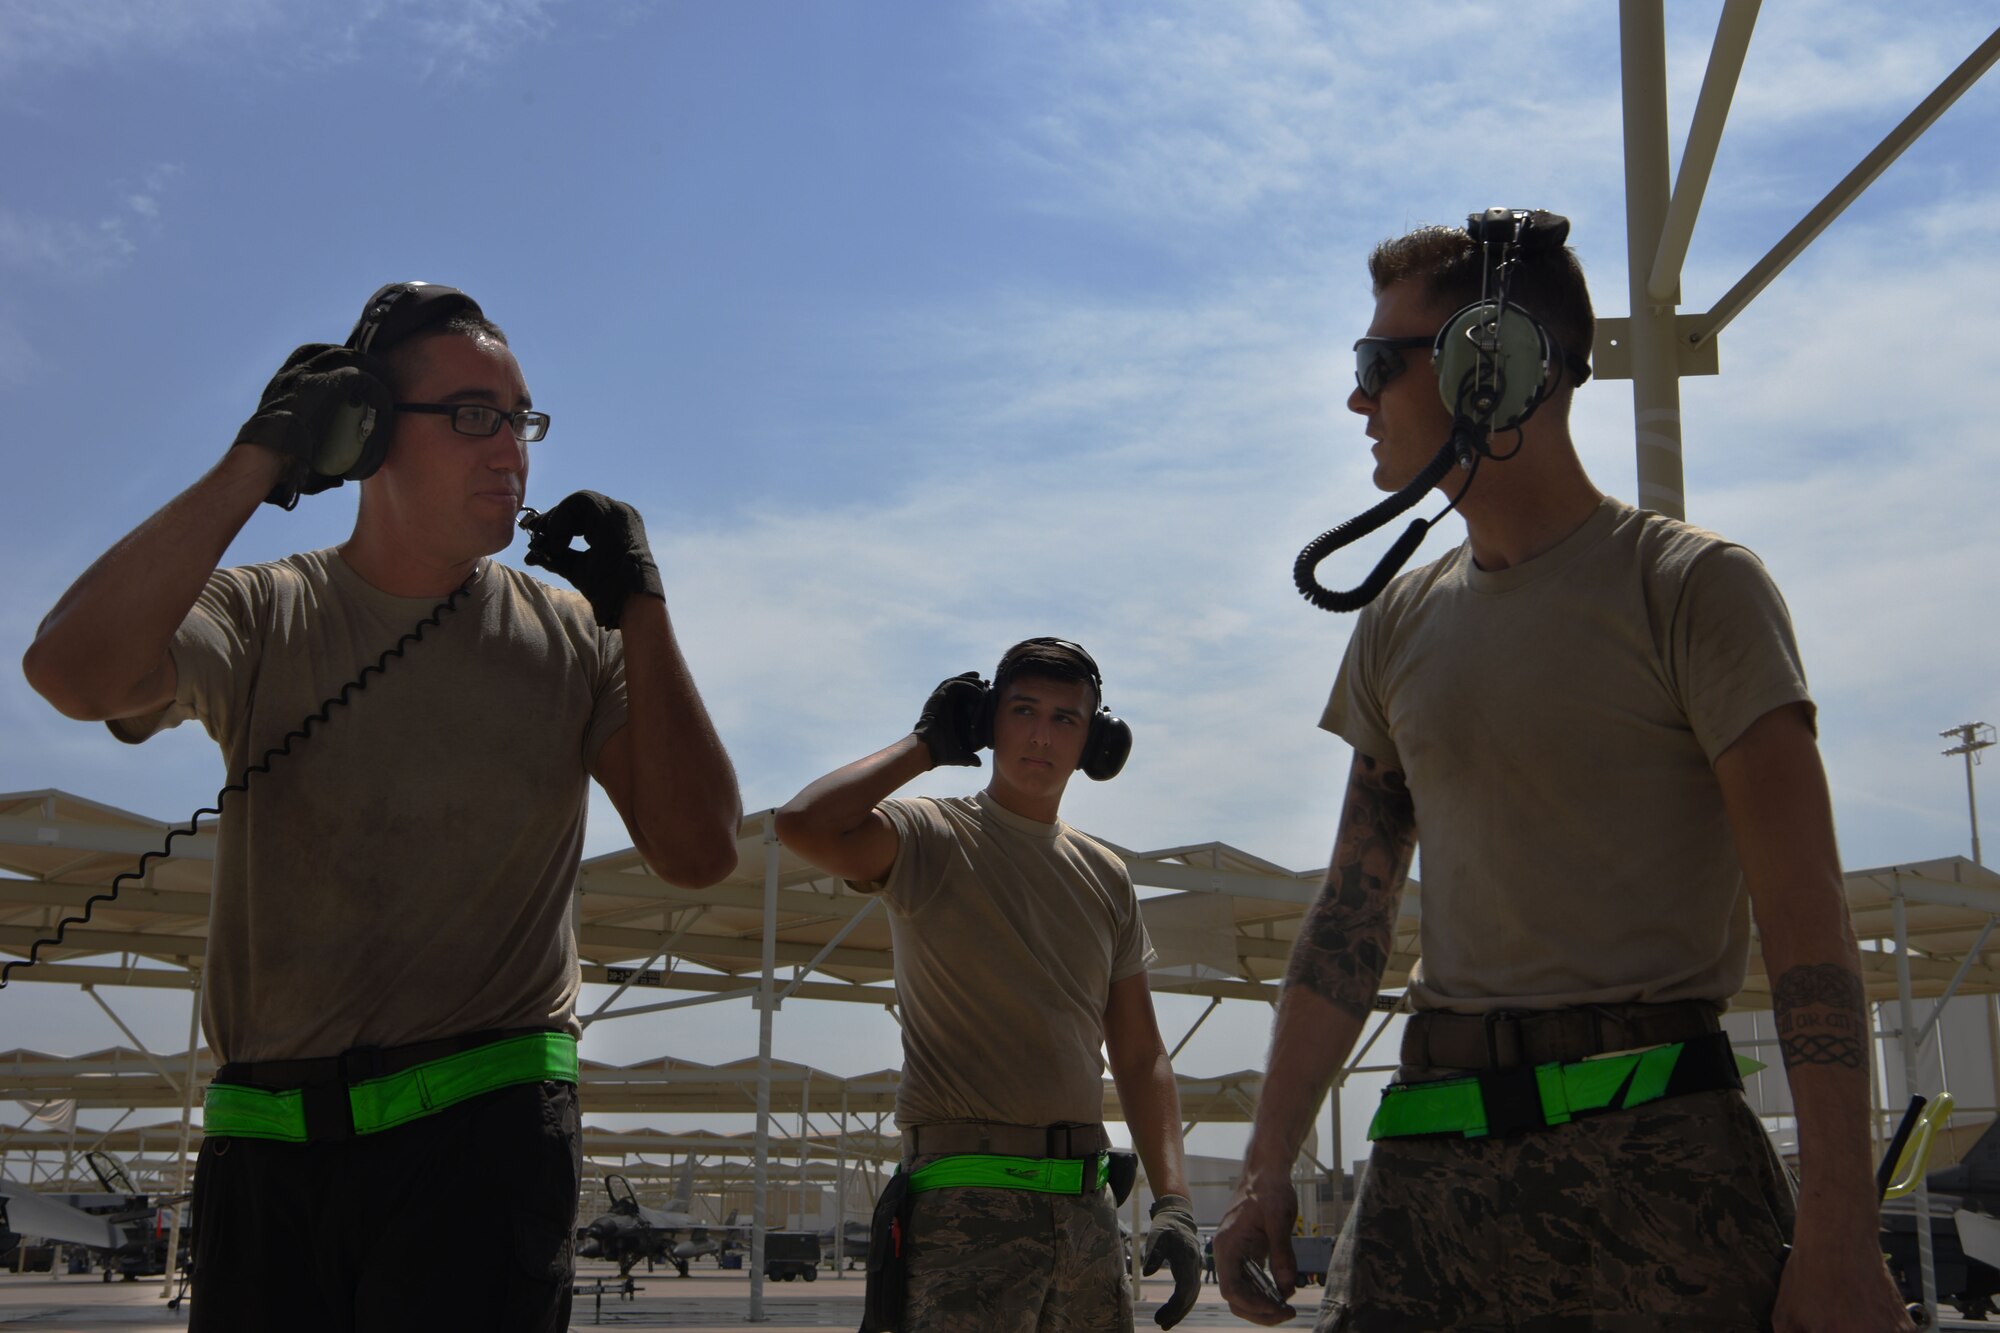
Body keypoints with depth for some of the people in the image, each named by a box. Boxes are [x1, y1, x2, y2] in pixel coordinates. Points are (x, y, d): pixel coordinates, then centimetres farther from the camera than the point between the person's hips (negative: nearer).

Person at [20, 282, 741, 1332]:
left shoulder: (570, 637, 6)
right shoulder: (262, 616, 4)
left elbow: (697, 856, -3)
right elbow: (73, 673, -17)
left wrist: (640, 609, -7)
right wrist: (256, 463, -13)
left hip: (483, 1135, 0)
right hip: (263, 1149, 1)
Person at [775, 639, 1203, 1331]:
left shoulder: (1106, 877, 16)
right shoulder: (933, 837, -1)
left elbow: (1139, 1055, 16)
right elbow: (803, 825, -22)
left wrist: (1173, 1202, 4)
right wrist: (923, 744, -7)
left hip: (1086, 1203, 6)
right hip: (970, 1198, -6)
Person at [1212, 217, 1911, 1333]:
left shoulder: (1692, 587, -4)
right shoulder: (1398, 627, 13)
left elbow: (1806, 918, -10)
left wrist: (1840, 1235, -18)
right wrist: (1270, 1165, 9)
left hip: (1653, 1149, -4)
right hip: (1433, 1160, 5)